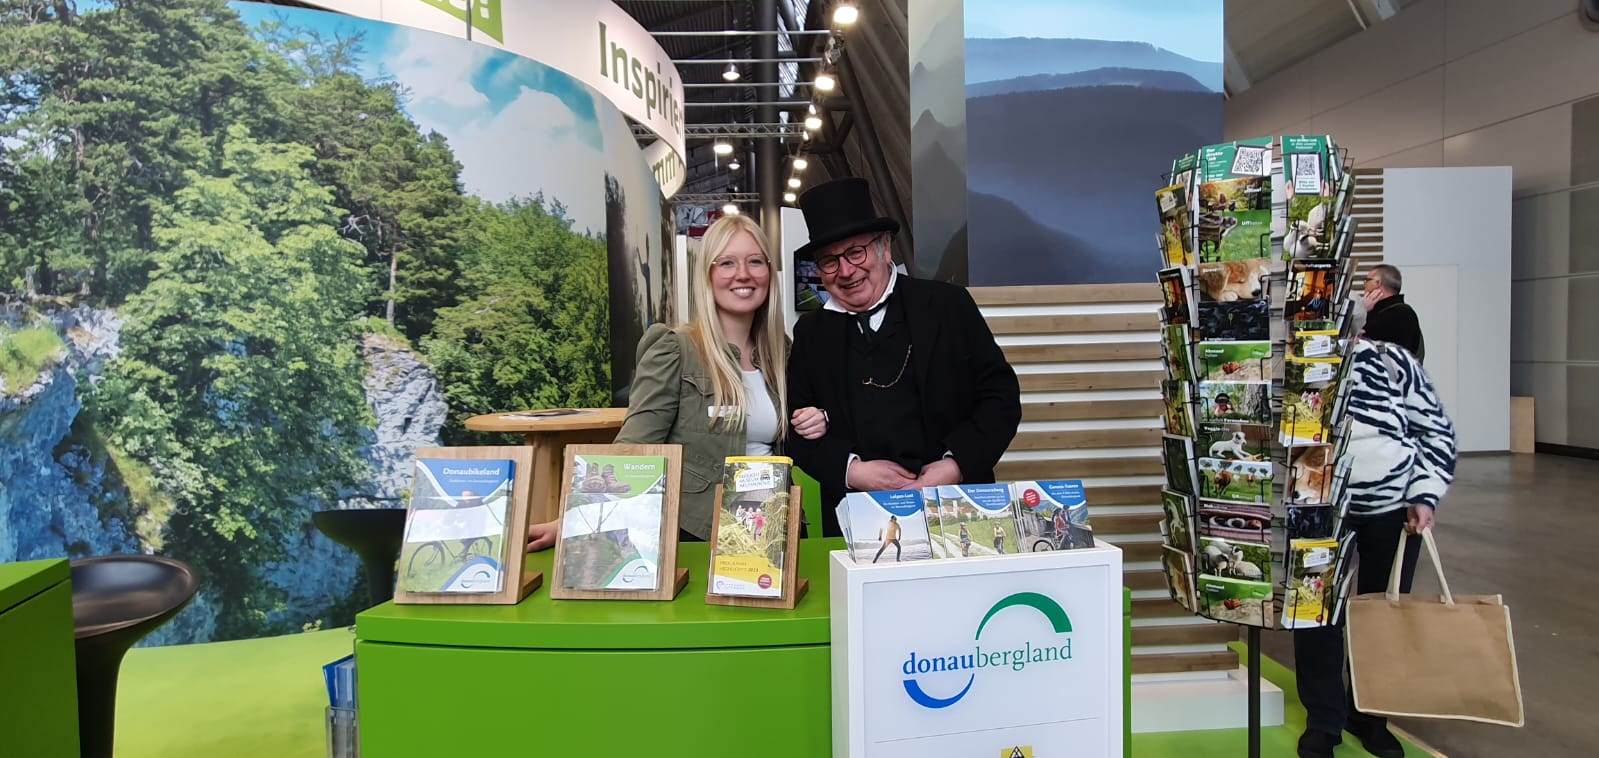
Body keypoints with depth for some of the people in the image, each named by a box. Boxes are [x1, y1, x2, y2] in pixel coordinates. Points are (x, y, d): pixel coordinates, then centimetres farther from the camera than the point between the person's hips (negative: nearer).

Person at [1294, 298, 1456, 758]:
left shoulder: (1392, 362, -9)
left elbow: (1436, 431, -1)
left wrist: (1424, 496, -9)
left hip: (1394, 509, 1)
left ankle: (1369, 716, 29)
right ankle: (1323, 721, 17)